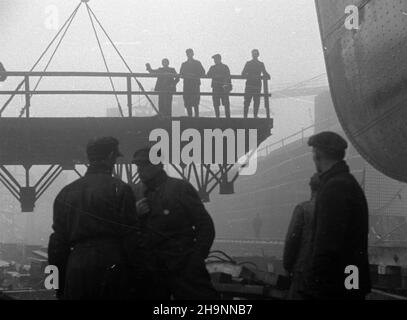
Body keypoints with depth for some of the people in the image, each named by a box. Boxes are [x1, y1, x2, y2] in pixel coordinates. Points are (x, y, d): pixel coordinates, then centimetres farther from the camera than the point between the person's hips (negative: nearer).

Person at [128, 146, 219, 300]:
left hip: (183, 269, -4)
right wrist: (134, 214, -6)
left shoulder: (181, 188, 0)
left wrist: (196, 259, -10)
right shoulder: (134, 192, 12)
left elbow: (205, 226, -2)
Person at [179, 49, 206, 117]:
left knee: (195, 103, -12)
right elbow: (181, 74, 15)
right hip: (187, 85, 3)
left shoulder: (197, 63, 8)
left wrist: (195, 76, -9)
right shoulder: (184, 64, 17)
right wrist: (186, 76, -6)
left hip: (195, 84, -3)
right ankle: (189, 116, 4)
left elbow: (203, 73, 5)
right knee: (187, 103, -2)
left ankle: (197, 116, -10)